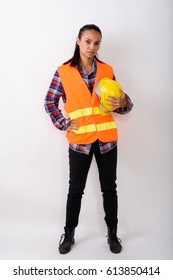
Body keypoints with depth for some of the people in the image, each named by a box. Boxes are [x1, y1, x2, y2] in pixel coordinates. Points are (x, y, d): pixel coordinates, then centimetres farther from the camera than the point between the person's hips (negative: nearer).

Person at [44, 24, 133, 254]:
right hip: (79, 140, -1)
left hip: (106, 139, 2)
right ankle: (69, 234, 28)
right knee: (76, 189, 9)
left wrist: (123, 103, -16)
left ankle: (112, 234, 29)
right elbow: (50, 102, 5)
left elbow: (120, 103, 7)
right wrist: (63, 124, -7)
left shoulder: (107, 70, 4)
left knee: (109, 188, 11)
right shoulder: (64, 71, -2)